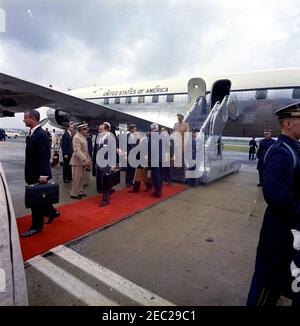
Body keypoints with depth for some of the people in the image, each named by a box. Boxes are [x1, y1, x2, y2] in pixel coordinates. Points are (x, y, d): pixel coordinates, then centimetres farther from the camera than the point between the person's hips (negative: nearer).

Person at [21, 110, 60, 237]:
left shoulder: (41, 134, -18)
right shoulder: (32, 133, 10)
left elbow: (45, 156, -22)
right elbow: (31, 154, 14)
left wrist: (43, 174, -23)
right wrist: (29, 173, 15)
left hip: (38, 174, -9)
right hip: (33, 173, 9)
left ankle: (36, 226, 17)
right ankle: (52, 212, 37)